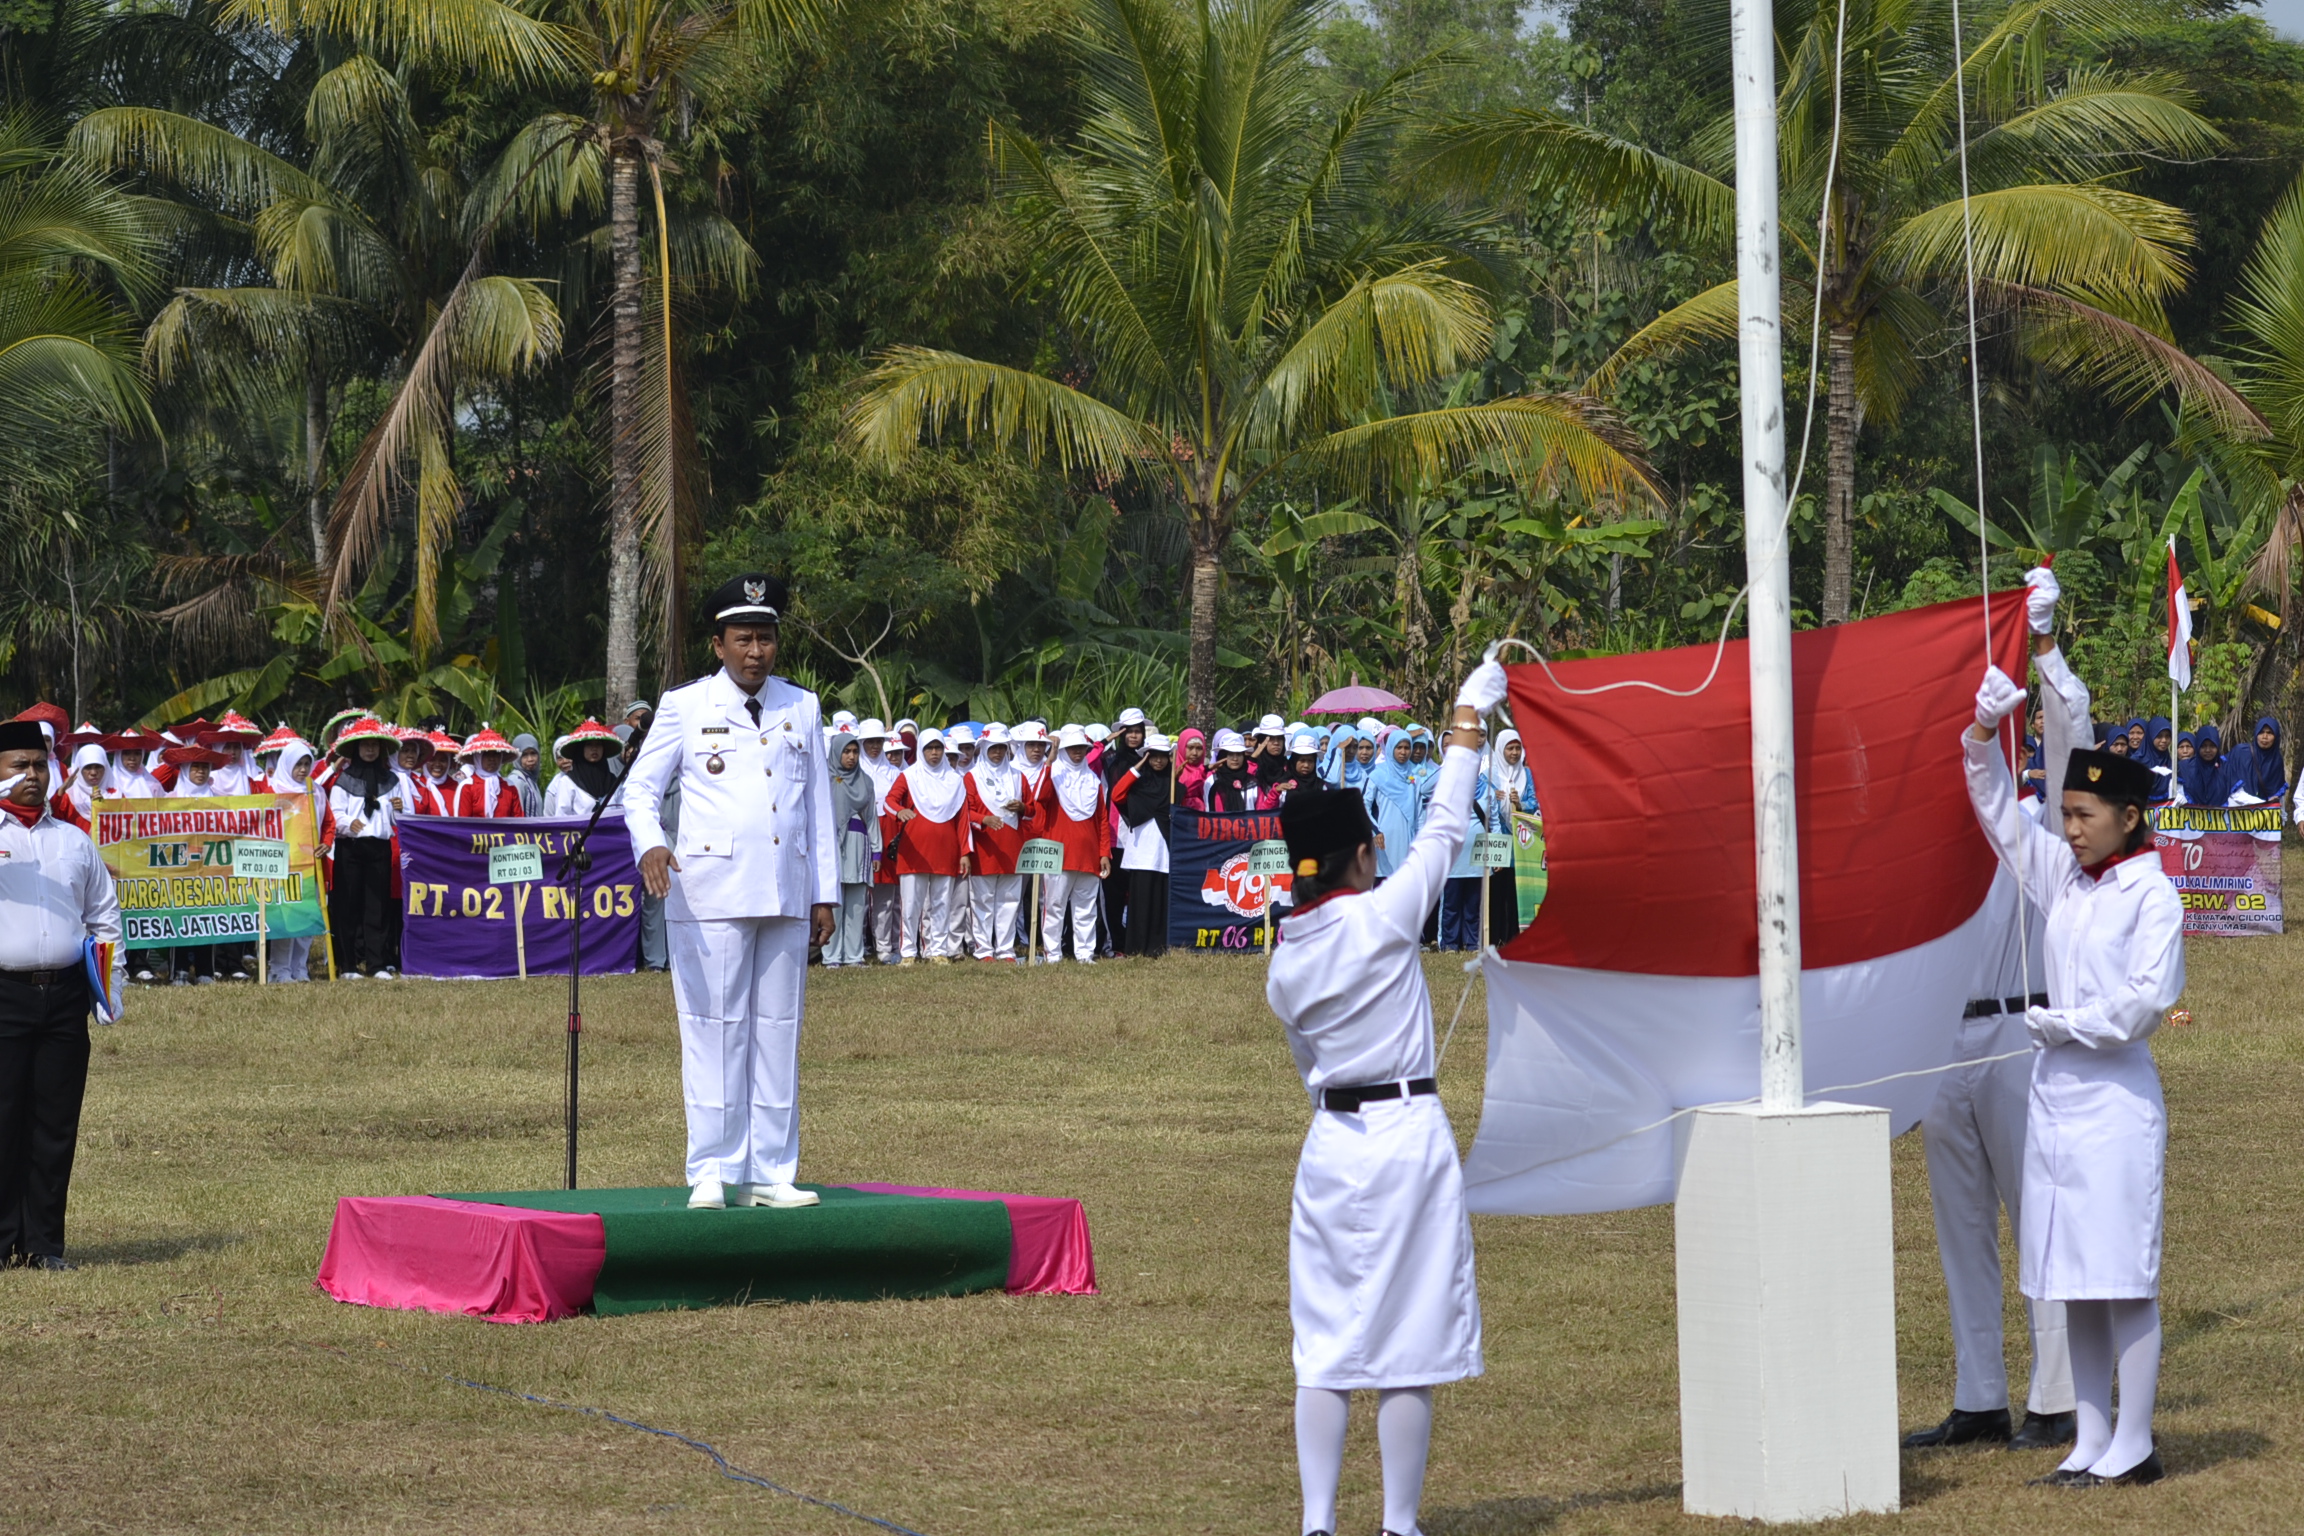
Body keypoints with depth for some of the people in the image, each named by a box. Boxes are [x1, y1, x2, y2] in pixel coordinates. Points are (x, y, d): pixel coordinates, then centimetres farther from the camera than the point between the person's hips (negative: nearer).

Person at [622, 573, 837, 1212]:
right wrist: (649, 846, -16)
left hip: (786, 895, 4)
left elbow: (818, 806, 16)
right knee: (714, 1026, -4)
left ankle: (771, 1173, 9)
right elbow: (640, 787, 4)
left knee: (779, 1027, 4)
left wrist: (825, 894, 12)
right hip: (710, 892, -3)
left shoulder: (803, 709, 13)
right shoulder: (685, 707, 4)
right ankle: (713, 1174, 0)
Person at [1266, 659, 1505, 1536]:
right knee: (1408, 1343, 1)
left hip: (1330, 1142, 5)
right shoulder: (1382, 918, -10)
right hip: (1408, 1135, -5)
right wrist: (1468, 724, 10)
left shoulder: (1284, 964, 4)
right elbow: (1445, 831, 0)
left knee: (1325, 1342, 7)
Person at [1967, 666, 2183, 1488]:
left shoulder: (2152, 893, -8)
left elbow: (2147, 996, -15)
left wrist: (2062, 1022, -7)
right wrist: (1984, 733, 3)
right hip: (2056, 1095, 7)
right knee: (2071, 1282, 8)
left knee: (2123, 1279, -4)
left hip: (2116, 1101, -7)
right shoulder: (2064, 878, 11)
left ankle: (2133, 1447, 0)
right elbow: (1998, 811, 16)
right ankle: (2089, 1444, 13)